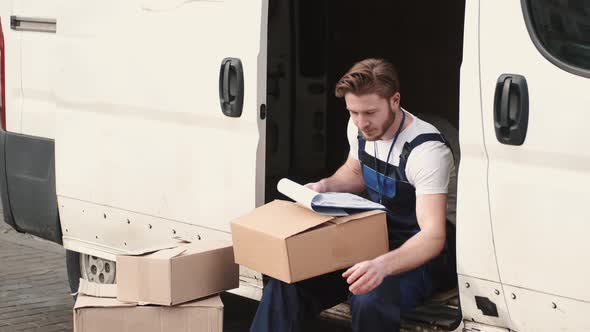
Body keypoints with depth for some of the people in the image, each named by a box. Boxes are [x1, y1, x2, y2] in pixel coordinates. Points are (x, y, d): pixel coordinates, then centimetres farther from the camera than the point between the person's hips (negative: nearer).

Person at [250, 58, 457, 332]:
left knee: (369, 301, -39)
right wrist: (325, 186, 0)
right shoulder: (359, 127, -1)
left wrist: (383, 265, -48)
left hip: (415, 256, -6)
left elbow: (433, 236, -30)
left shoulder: (426, 150, -24)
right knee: (286, 282, -18)